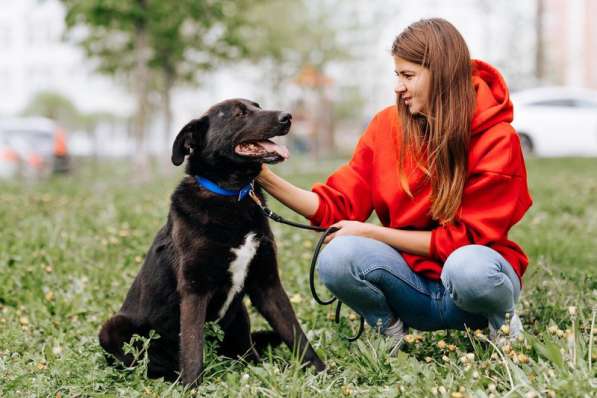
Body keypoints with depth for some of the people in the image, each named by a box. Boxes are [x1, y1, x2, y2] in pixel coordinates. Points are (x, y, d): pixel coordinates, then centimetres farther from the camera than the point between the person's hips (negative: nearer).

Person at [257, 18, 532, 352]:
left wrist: (370, 232, -15)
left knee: (469, 265, -38)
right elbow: (339, 208, -3)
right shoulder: (388, 125, -2)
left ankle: (505, 322, -3)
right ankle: (391, 329, 2)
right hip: (415, 284, 2)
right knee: (338, 256, -26)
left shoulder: (496, 139, -12)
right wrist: (267, 178, -15)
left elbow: (465, 237, -13)